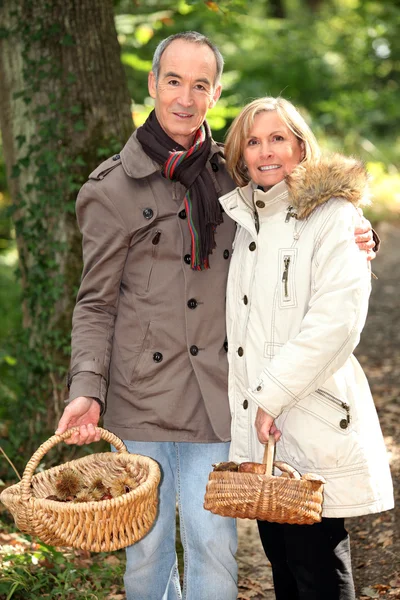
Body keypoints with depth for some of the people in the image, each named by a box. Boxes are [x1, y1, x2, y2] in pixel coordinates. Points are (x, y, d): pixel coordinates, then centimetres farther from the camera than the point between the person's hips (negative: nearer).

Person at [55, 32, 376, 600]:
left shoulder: (231, 174, 9)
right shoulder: (113, 188, 0)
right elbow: (96, 303, 1)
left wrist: (353, 234, 1)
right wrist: (87, 389, -13)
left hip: (216, 392, 2)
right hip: (141, 393, -2)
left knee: (214, 547, -2)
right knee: (147, 547, 8)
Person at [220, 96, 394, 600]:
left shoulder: (330, 216, -7)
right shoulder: (244, 221, 14)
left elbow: (337, 319, -18)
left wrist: (272, 395, -17)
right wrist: (254, 402, 10)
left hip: (312, 425, -7)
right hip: (258, 427, 7)